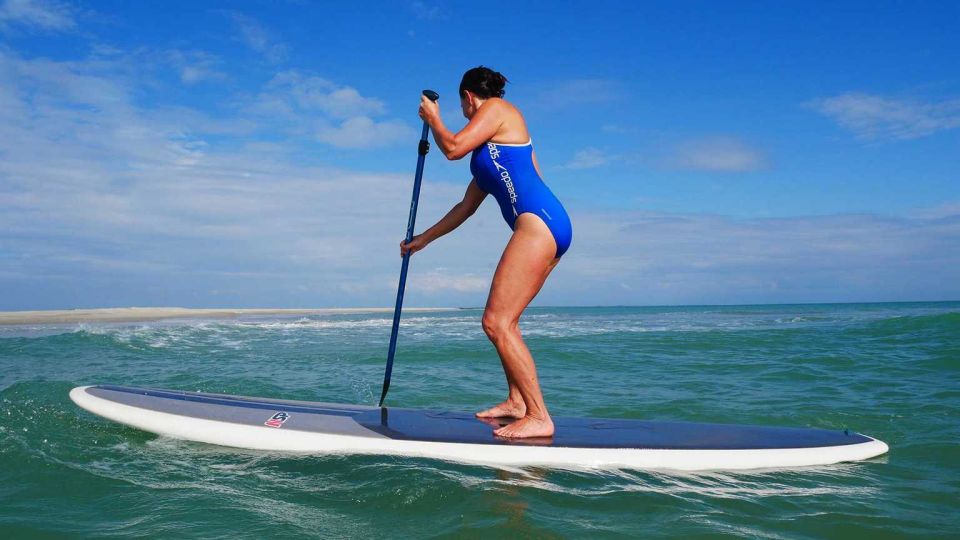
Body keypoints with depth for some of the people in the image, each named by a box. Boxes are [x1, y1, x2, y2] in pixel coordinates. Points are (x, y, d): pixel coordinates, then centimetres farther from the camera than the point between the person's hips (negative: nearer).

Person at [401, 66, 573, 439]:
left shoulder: (496, 108, 4)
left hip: (538, 222, -11)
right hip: (550, 227, 11)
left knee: (496, 323, -14)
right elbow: (466, 207, 33)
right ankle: (516, 401, 26)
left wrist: (432, 118, 13)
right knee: (503, 320, 19)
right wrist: (423, 239, 40)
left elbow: (453, 148, -8)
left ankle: (539, 418, -12)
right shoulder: (490, 148, 30)